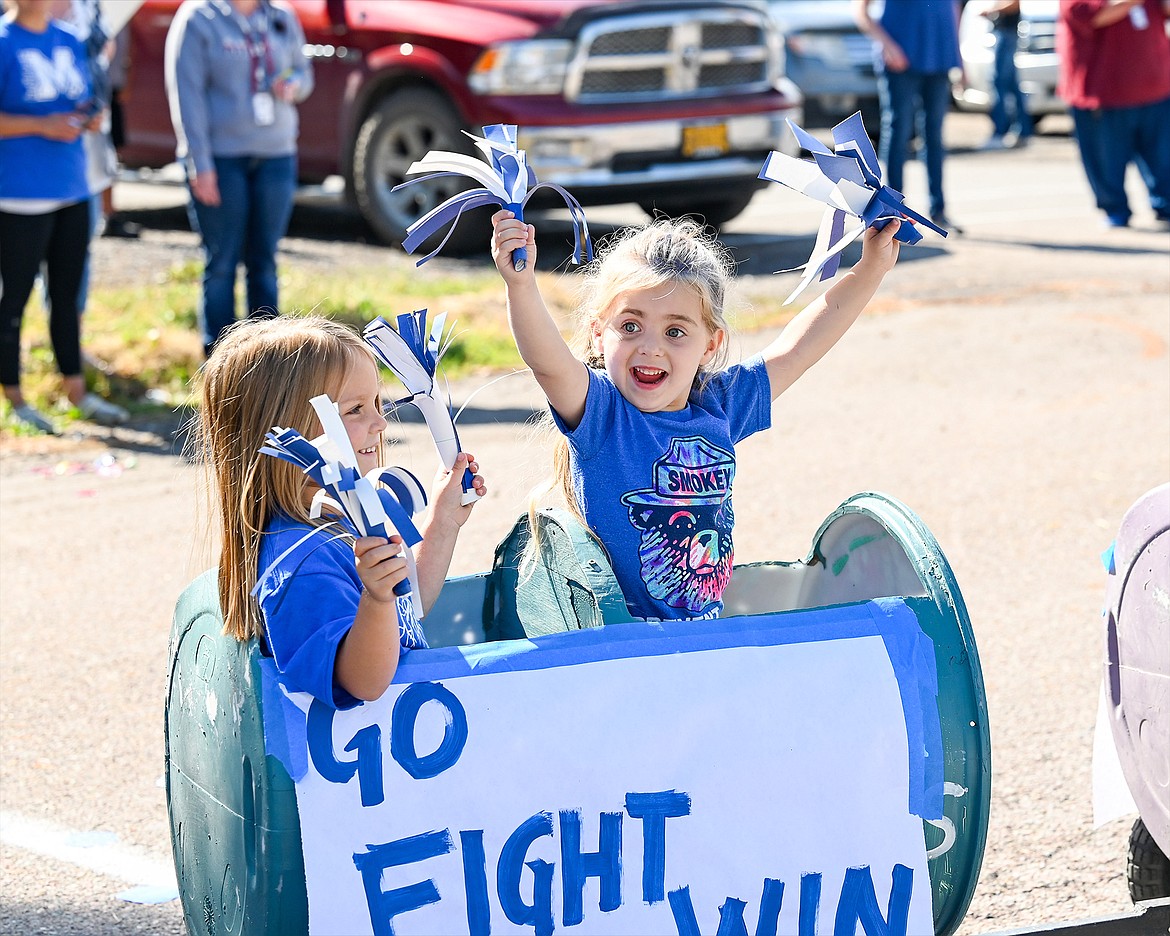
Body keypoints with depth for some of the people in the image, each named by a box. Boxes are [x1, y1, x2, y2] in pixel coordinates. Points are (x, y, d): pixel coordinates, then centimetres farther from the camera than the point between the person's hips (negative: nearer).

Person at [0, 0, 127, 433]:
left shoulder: (70, 43, 12)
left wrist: (90, 118, 0)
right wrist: (42, 125, -22)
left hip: (71, 190, 7)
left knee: (68, 294, 13)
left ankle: (75, 390, 22)